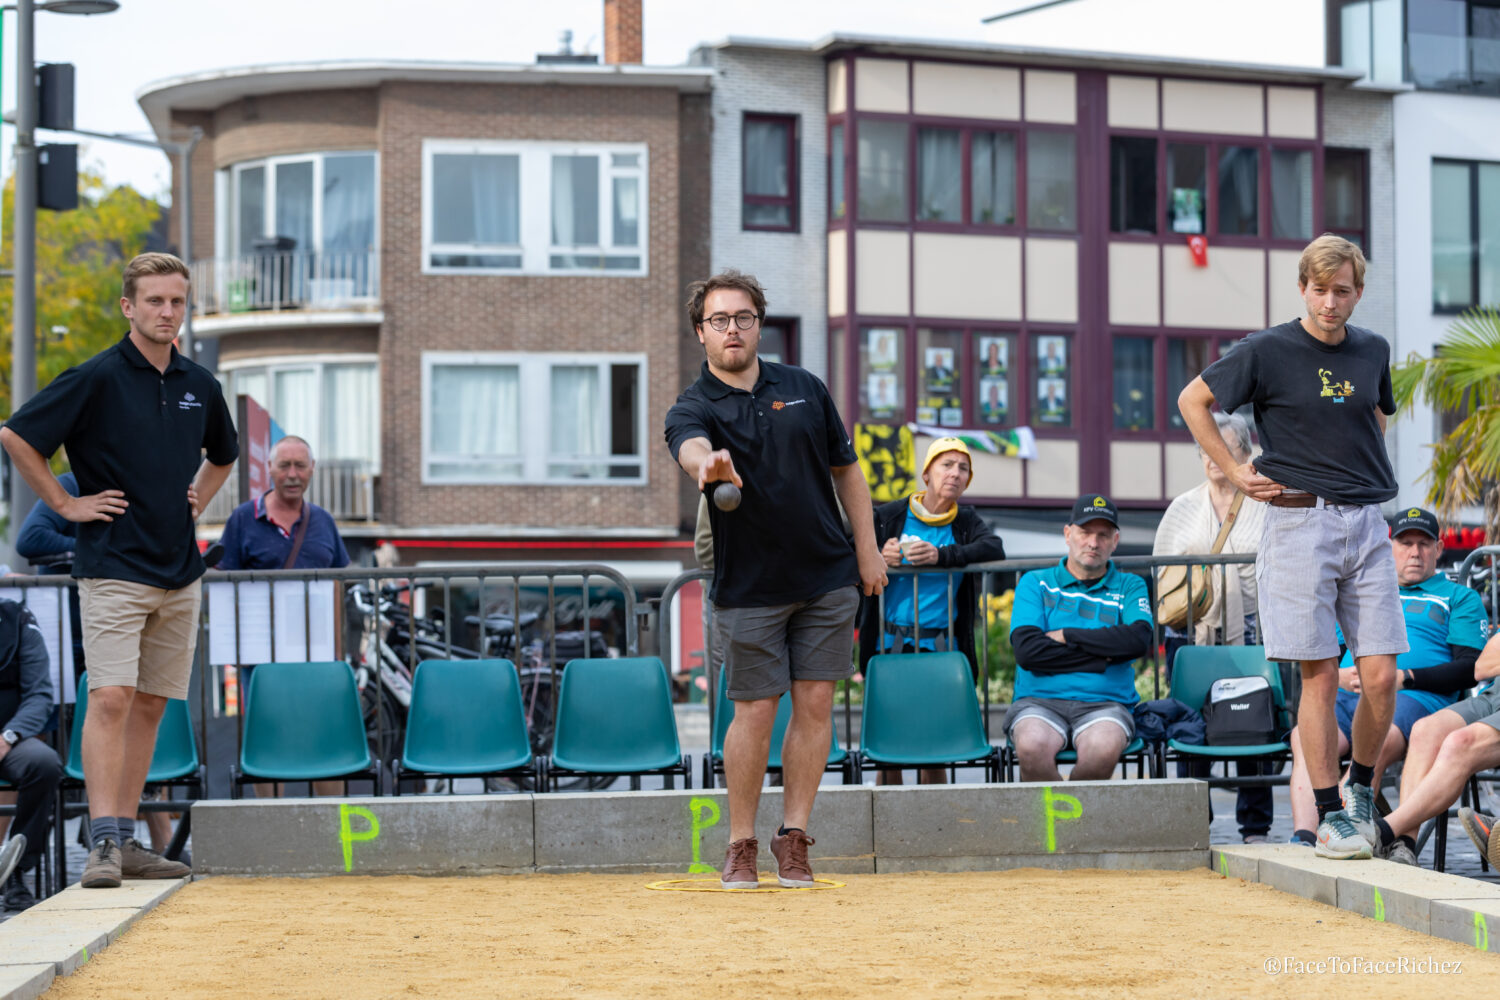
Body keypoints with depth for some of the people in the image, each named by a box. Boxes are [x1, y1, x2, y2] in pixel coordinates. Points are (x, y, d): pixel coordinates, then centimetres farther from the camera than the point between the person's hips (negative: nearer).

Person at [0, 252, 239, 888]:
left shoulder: (200, 385, 11)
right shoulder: (98, 378, -8)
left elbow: (223, 454, 30)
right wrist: (66, 503, -7)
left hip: (179, 572, 6)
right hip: (114, 568, -6)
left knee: (150, 705, 8)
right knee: (111, 699, -13)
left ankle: (126, 841, 13)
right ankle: (103, 844, -15)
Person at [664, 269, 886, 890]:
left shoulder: (804, 389, 6)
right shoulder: (692, 408, -5)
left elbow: (846, 469, 13)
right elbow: (691, 447, -30)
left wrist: (867, 547, 7)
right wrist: (708, 464, -54)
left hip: (828, 577, 3)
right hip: (748, 584, -3)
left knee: (815, 703, 1)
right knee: (755, 711, -3)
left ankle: (794, 838, 11)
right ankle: (741, 845, 12)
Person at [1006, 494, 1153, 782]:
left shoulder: (1129, 587, 17)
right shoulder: (1035, 583, 13)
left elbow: (1139, 640, -4)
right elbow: (1027, 650, -3)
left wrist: (1067, 635, -3)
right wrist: (1104, 657, -3)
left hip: (1105, 703, 1)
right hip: (1039, 701, 0)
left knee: (1104, 747, -36)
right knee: (1032, 746, -36)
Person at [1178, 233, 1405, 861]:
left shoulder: (1373, 351, 11)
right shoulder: (1267, 351, -3)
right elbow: (1192, 400, 5)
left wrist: (1368, 467, 16)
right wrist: (1235, 472, 1)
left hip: (1366, 524, 4)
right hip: (1300, 521, -4)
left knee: (1381, 675, -2)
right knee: (1320, 675, -3)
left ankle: (1362, 789, 20)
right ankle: (1330, 814, 5)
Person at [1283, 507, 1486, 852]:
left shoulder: (1459, 598, 23)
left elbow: (1470, 668, 7)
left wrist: (1404, 677, -6)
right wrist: (1338, 675, 2)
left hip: (1413, 698, -3)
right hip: (1346, 694, 3)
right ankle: (1302, 840, -48)